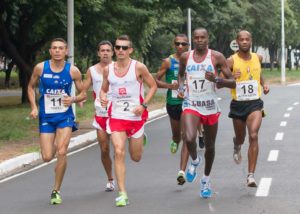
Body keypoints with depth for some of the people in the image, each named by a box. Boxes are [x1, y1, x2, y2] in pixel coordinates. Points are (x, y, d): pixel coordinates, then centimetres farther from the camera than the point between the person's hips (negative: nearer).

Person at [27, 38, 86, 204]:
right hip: (46, 117, 1)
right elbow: (31, 87, 11)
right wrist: (34, 107, -2)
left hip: (65, 116, -1)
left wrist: (73, 99, -17)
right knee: (47, 157, -3)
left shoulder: (73, 71, -5)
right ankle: (54, 146, 38)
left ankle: (56, 191, 0)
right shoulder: (40, 68, -5)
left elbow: (83, 94, 5)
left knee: (61, 153, -15)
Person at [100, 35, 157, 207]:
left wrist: (144, 105, -13)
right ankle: (122, 194, -11)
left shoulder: (139, 67, -7)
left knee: (136, 157, 10)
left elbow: (153, 86, 0)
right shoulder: (108, 69, 3)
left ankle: (140, 138, 48)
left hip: (136, 115, -1)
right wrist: (103, 98, -8)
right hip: (116, 116, 1)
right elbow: (104, 89, 15)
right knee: (119, 152, -14)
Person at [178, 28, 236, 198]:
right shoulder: (186, 57, 2)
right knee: (189, 139, -25)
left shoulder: (216, 57, -6)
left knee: (210, 146, 11)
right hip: (191, 105, 0)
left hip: (210, 107, 0)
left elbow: (232, 83, -6)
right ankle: (195, 161, 10)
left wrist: (216, 79, -24)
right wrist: (180, 87, 4)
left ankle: (206, 180, 33)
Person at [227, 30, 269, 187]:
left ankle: (251, 176, -17)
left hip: (255, 103, 1)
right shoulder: (231, 61, -8)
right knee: (240, 138, 16)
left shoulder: (258, 58, 4)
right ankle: (237, 147, 57)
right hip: (238, 104, -1)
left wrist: (264, 84, 11)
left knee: (254, 136, -18)